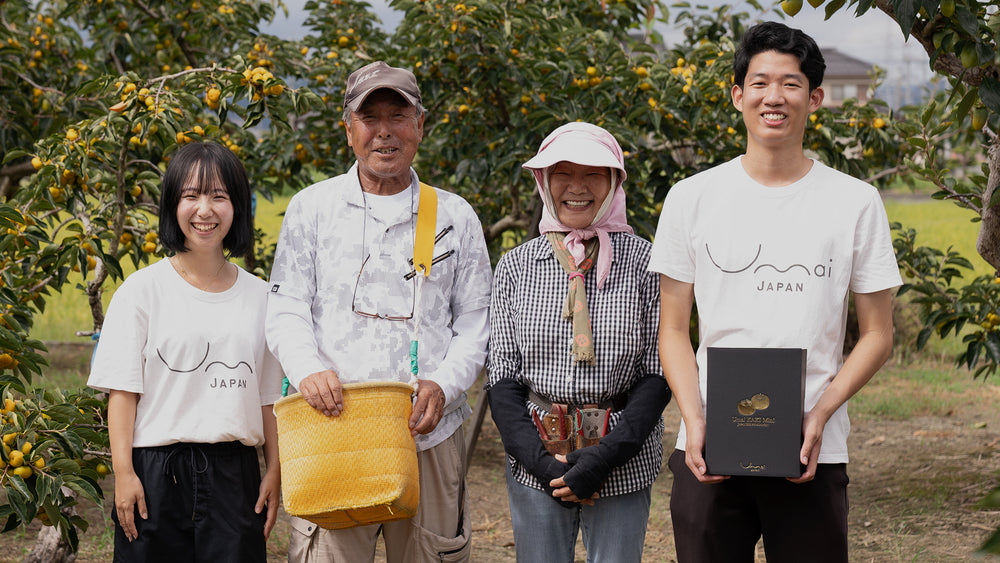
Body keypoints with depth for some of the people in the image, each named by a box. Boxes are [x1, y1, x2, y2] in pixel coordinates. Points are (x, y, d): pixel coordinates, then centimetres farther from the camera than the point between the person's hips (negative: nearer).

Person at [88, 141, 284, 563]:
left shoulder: (258, 296, 9)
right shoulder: (143, 290, 0)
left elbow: (267, 396, 12)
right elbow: (123, 389, -2)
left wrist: (274, 472, 7)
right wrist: (123, 473, -8)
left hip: (235, 474, 2)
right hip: (157, 471, -2)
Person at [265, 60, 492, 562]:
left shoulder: (455, 217, 12)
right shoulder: (311, 208, 10)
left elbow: (475, 323, 11)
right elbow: (285, 310, 6)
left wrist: (444, 384, -8)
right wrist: (308, 369, -14)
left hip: (429, 434, 1)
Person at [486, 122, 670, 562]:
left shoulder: (643, 262, -1)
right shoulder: (516, 266, 5)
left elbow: (658, 372, -3)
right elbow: (502, 376, 3)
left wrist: (607, 456, -14)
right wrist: (539, 459, -11)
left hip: (623, 463, -1)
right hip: (535, 463, 1)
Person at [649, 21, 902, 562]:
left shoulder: (855, 203, 4)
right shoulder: (692, 199, 6)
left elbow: (877, 335, 6)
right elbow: (673, 331, 8)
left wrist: (820, 414, -9)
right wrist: (694, 421, -8)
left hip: (813, 456, 0)